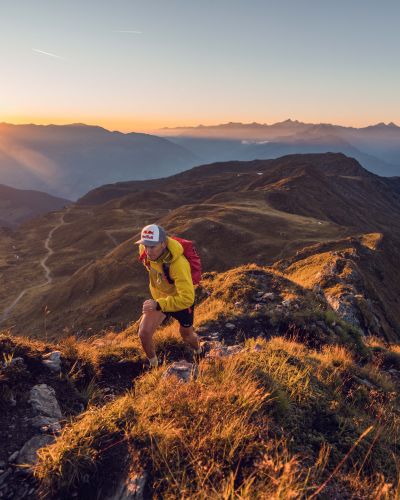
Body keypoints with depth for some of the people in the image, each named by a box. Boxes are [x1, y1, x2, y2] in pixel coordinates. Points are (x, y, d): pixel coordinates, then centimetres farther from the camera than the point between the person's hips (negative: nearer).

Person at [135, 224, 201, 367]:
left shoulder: (178, 264, -42)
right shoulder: (145, 250, -22)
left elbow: (187, 299, -44)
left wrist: (158, 305, -49)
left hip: (181, 301, -4)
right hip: (158, 298, 4)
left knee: (186, 335, 20)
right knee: (144, 333, -12)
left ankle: (199, 352, 57)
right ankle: (153, 365, 18)